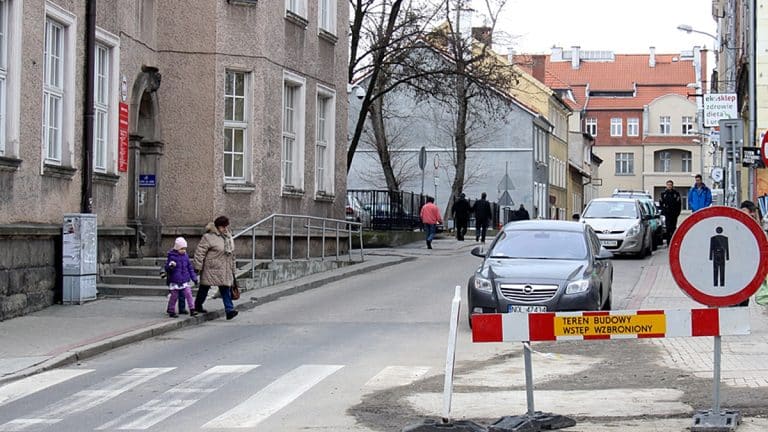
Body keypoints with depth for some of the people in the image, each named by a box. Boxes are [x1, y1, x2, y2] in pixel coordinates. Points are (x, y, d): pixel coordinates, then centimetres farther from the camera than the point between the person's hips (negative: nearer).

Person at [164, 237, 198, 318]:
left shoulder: (186, 256, 8)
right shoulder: (172, 256, -6)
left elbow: (190, 268, 15)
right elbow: (166, 268, -5)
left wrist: (194, 277, 12)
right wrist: (170, 266, -28)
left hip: (185, 280, 4)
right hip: (175, 281, -4)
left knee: (188, 294, -6)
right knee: (174, 295, 3)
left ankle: (192, 309, -6)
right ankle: (171, 310, 16)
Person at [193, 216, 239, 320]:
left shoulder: (229, 237, 12)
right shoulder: (209, 237, -12)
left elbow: (231, 254, 20)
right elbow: (200, 252, -14)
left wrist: (233, 268, 20)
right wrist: (198, 267, -17)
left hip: (225, 270, 6)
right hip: (210, 268, -6)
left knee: (225, 289, -3)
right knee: (204, 288, 8)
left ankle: (229, 310, -9)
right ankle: (198, 306, 26)